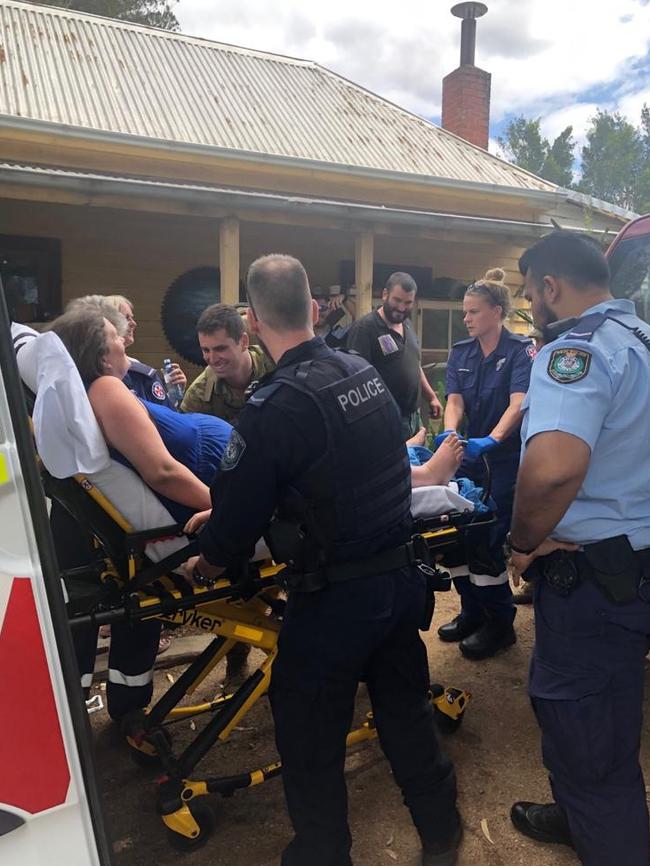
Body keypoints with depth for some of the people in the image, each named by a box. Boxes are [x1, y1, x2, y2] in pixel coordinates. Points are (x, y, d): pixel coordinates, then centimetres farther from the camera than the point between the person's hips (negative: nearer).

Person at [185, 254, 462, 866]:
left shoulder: (275, 405, -22)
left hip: (334, 596, -7)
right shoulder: (366, 372, -1)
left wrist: (210, 559, 10)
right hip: (400, 575, 7)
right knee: (405, 707, 25)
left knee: (310, 736, 15)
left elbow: (239, 511, -14)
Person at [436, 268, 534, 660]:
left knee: (489, 540, -2)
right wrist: (449, 433, -24)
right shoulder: (461, 352, 6)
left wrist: (491, 440, -38)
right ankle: (472, 612, 29)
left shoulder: (521, 349, -10)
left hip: (505, 458, -6)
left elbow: (518, 404, -22)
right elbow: (455, 400, -3)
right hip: (470, 455, 6)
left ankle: (500, 623, 17)